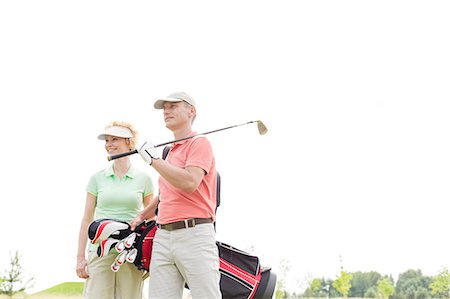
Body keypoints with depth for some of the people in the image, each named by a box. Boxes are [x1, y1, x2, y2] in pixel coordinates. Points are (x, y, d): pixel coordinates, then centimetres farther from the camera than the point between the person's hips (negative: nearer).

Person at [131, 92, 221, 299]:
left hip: (194, 234, -8)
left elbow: (189, 183, -18)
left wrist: (153, 159, -9)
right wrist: (142, 216, 34)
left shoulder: (199, 143, 0)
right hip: (162, 237, 8)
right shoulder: (170, 152, 24)